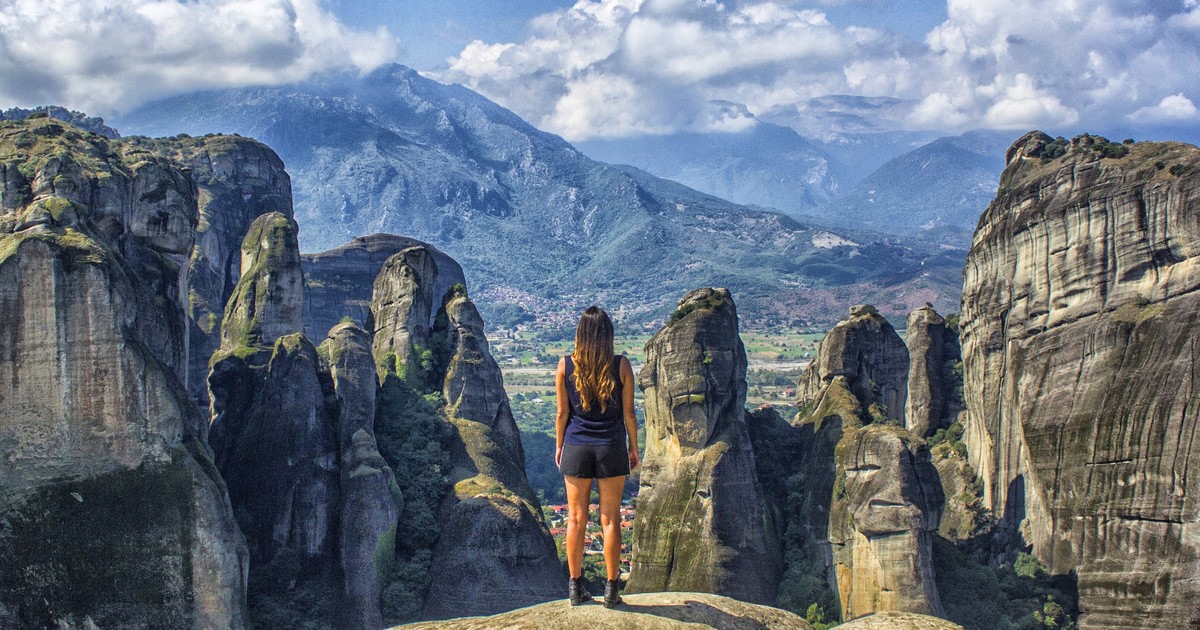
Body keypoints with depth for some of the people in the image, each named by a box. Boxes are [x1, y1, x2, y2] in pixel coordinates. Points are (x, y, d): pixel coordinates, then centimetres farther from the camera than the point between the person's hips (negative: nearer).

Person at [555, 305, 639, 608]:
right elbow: (628, 412, -2)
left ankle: (576, 587, 14)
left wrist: (559, 447, 13)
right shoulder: (621, 366, -7)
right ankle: (611, 589, 8)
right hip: (611, 447, -1)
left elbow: (562, 413, 0)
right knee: (610, 519, 5)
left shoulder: (565, 366, -5)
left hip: (576, 447, 1)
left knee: (576, 519, 8)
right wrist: (633, 448, 10)